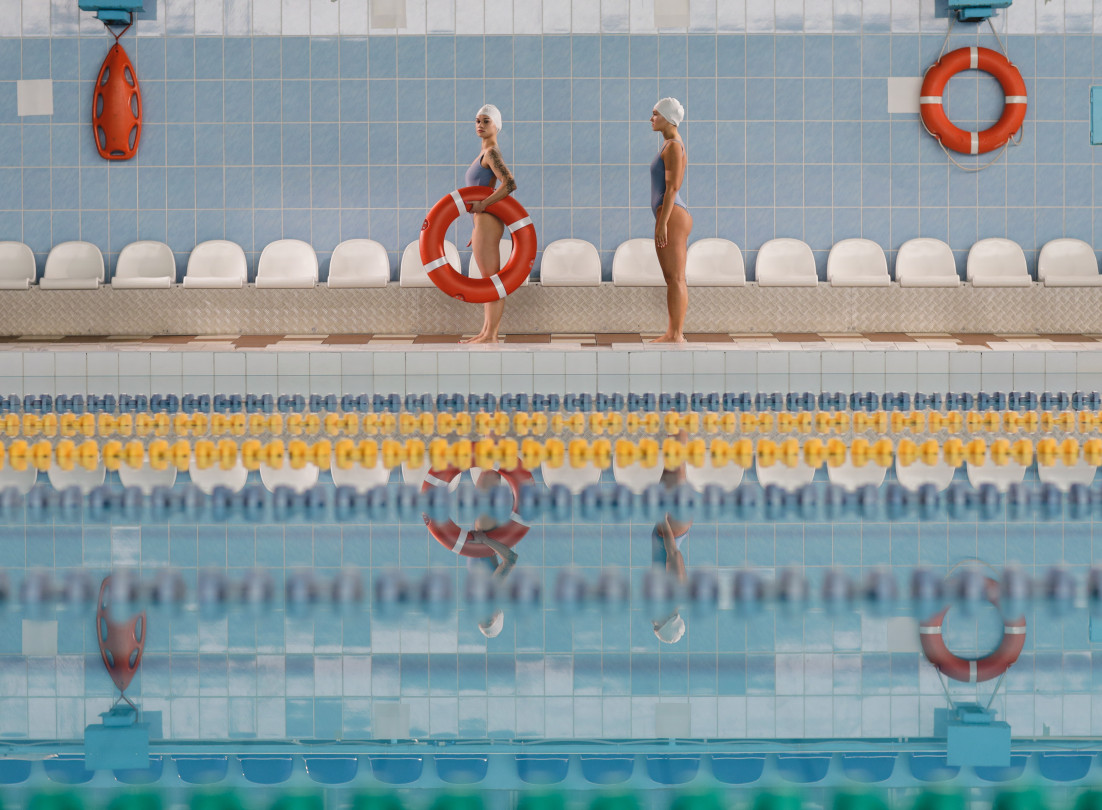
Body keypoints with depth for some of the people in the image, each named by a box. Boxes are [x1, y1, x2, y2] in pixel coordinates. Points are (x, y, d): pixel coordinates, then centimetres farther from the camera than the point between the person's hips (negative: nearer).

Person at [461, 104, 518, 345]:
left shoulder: (491, 153, -12)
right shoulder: (485, 152, 17)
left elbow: (510, 184, -25)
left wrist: (481, 205, -23)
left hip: (488, 221, -10)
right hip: (483, 222, 10)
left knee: (491, 279, -8)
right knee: (488, 280, 13)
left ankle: (491, 335, -7)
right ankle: (486, 332, 18)